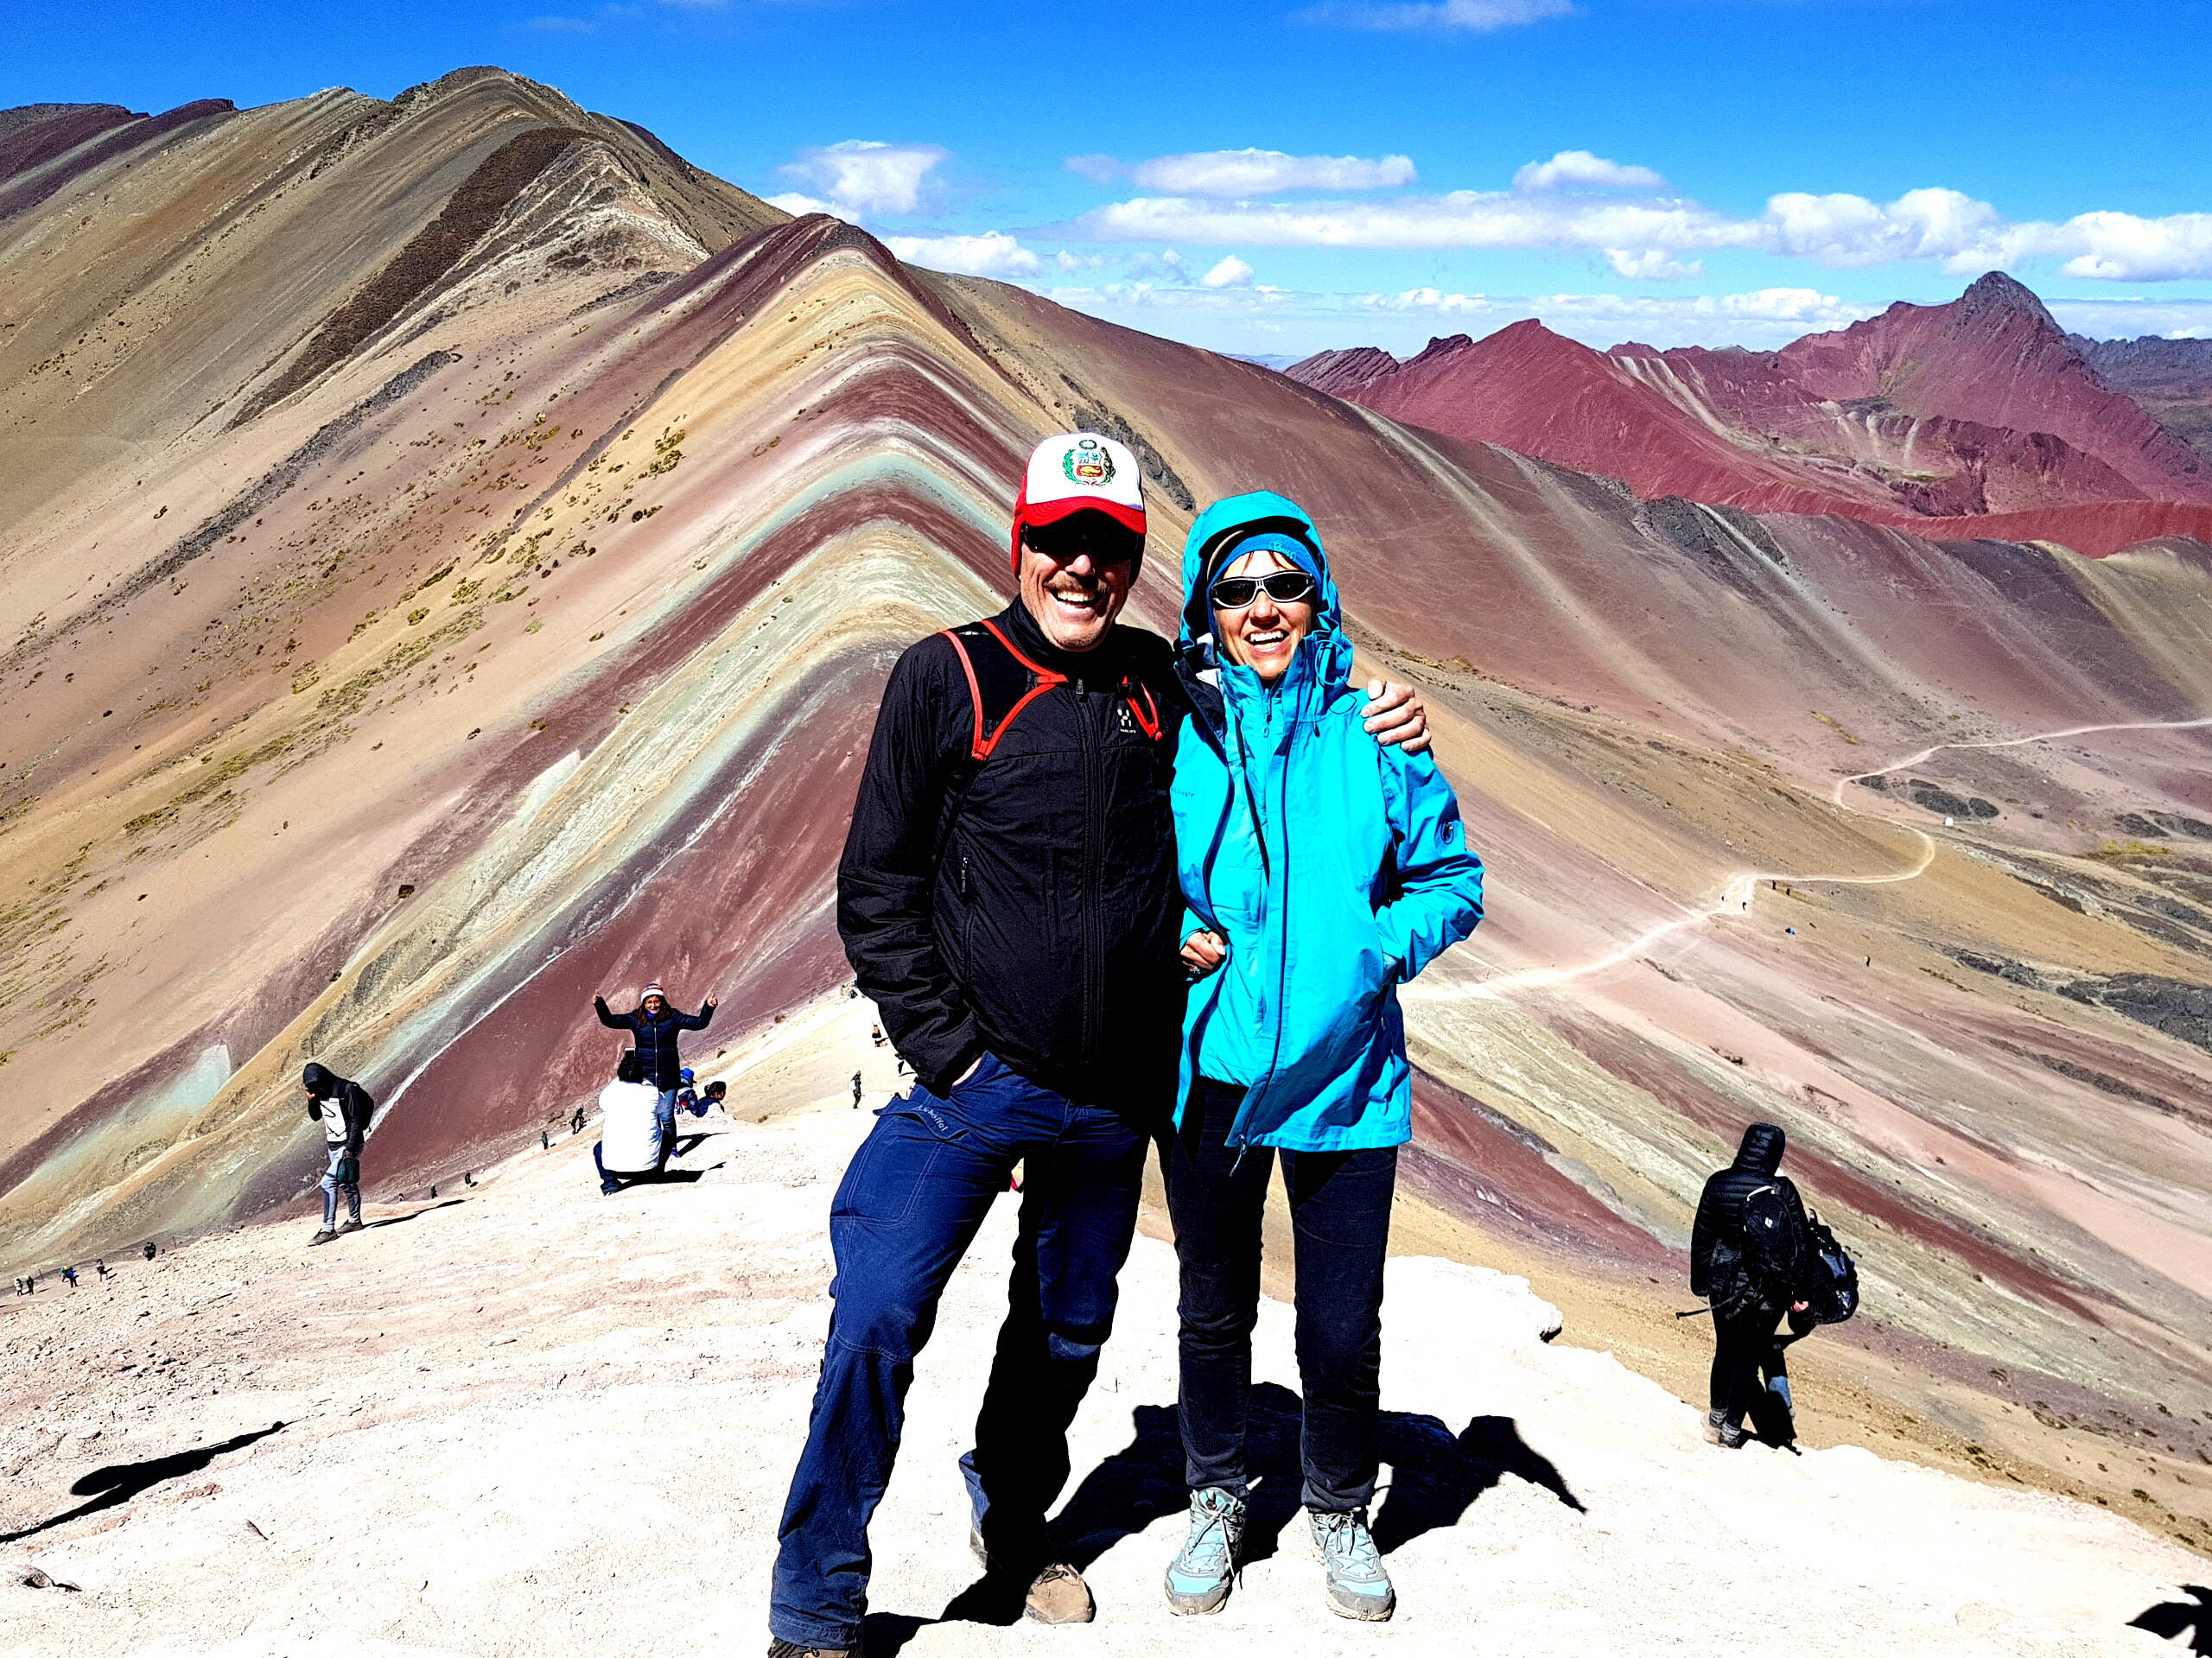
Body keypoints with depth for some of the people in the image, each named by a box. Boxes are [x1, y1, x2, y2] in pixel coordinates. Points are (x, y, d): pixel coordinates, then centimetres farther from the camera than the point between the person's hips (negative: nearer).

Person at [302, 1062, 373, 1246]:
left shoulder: (347, 1090, -18)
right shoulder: (320, 1092, 5)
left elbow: (357, 1120, -17)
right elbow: (315, 1117, 16)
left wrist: (350, 1149, -20)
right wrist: (312, 1100, -3)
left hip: (348, 1145, -8)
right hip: (333, 1145, 8)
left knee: (328, 1182, -17)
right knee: (346, 1184, 19)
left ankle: (328, 1229, -16)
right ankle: (354, 1221, 34)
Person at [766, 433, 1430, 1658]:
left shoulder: (1165, 687, 5)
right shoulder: (947, 676, -5)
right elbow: (877, 889, -4)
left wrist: (1381, 723, 4)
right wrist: (947, 1050, -11)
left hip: (1116, 1097, 4)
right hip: (975, 1077, -4)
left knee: (1069, 1328, 18)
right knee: (877, 1317, -13)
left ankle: (1013, 1520, 44)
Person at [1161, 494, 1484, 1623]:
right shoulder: (1171, 730, -4)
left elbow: (1452, 879, 4)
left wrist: (1375, 950, -12)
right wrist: (1171, 938, -10)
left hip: (1343, 1078, 0)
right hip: (1209, 1071, 1)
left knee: (1343, 1330, 7)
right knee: (1214, 1314, 18)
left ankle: (1339, 1511, 35)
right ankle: (1216, 1504, 41)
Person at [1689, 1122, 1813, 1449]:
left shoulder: (1717, 1183, -7)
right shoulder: (1782, 1192, -15)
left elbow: (1701, 1237, 2)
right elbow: (1798, 1245, -10)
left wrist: (1700, 1281, 14)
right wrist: (1800, 1294, 0)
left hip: (1723, 1284, 2)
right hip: (1768, 1291, -2)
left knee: (1726, 1351, 21)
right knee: (1749, 1356, 11)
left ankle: (1716, 1421, 34)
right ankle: (1731, 1433, 15)